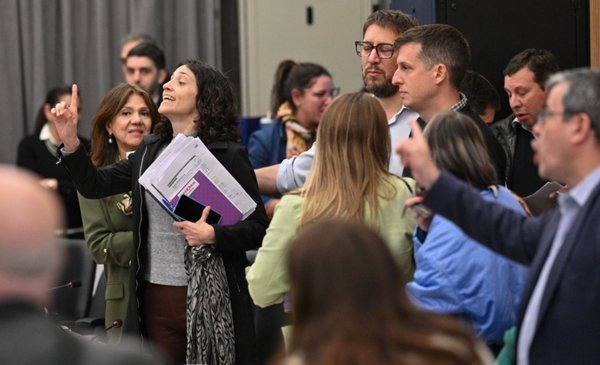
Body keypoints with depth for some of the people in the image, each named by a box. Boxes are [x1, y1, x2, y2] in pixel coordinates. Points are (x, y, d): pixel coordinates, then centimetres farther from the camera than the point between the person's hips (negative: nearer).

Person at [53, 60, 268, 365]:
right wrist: (70, 141, -3)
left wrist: (212, 235, -23)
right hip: (155, 295, 5)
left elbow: (257, 228, -7)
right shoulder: (149, 151, 11)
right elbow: (95, 185, 10)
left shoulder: (228, 156, -6)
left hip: (209, 296, -5)